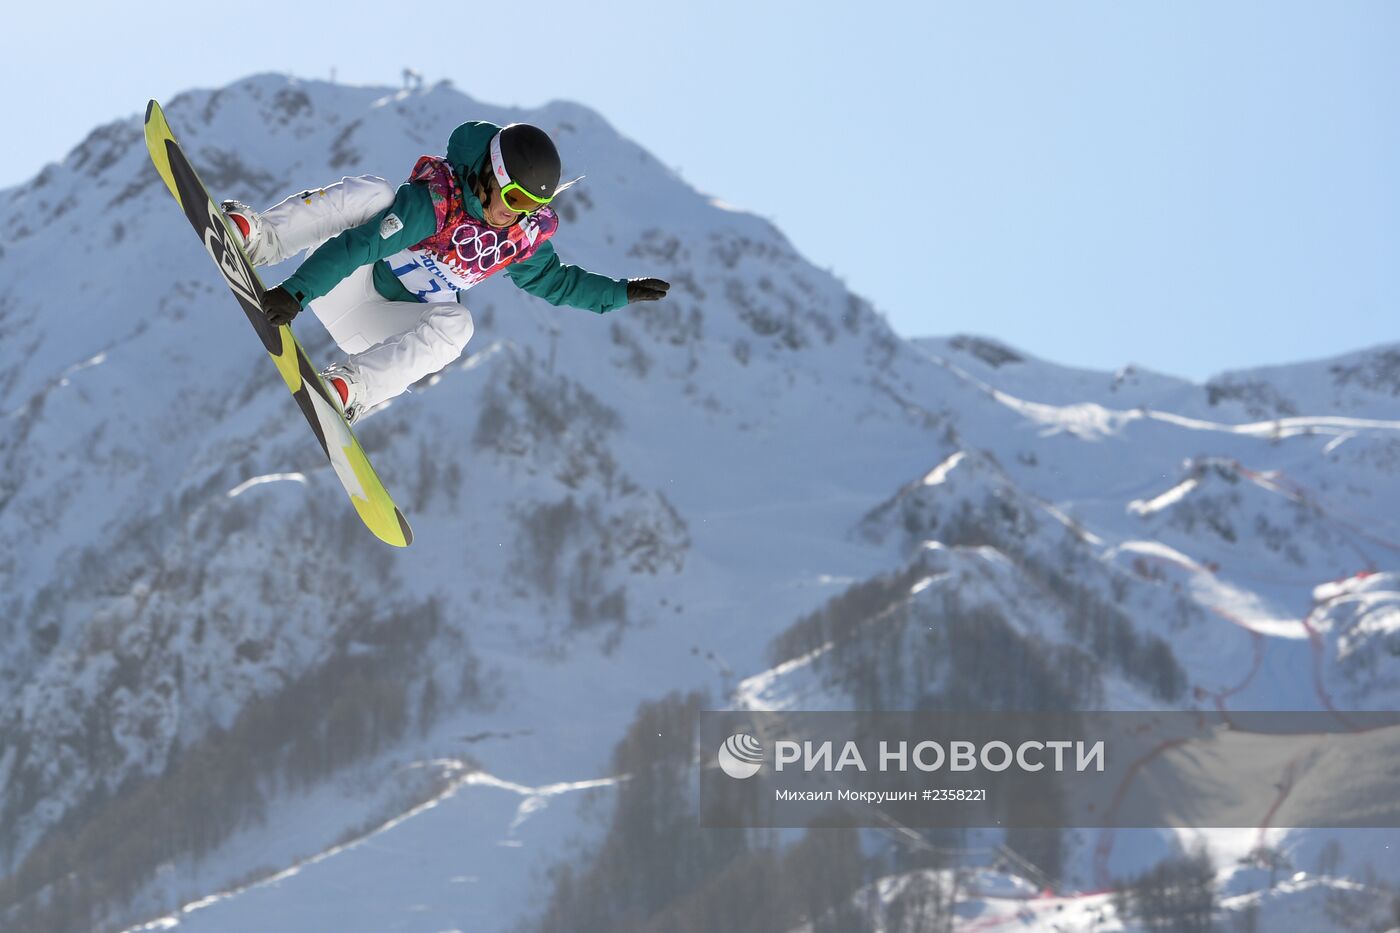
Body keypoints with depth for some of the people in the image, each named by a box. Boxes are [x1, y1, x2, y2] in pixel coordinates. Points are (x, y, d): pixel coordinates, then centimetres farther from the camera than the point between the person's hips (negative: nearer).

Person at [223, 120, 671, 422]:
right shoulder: (435, 200, -24)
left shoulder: (525, 237, -6)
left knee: (454, 323, -31)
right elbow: (359, 244, -31)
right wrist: (296, 291, -40)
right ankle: (259, 237, -33)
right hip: (340, 285, -4)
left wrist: (621, 293, 11)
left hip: (383, 330, 4)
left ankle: (349, 386, -38)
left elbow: (553, 280, 16)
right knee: (373, 193, -29)